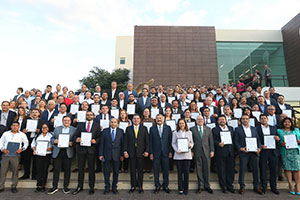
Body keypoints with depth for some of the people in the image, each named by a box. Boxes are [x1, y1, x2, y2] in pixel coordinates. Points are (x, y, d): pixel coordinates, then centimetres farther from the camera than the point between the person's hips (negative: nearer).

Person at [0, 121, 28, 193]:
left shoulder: (22, 135, 6)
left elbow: (26, 143, 12)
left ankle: (13, 187, 14)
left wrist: (21, 149, -4)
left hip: (15, 155, -1)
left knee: (15, 171, 2)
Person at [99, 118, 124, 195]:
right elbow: (101, 143, 1)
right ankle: (107, 187, 25)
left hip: (116, 155, 0)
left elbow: (122, 144, 1)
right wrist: (101, 154, -3)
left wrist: (122, 154, -3)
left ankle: (114, 187, 27)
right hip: (107, 155, 0)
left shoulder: (121, 131, 2)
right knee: (106, 172, 8)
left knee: (116, 172, 10)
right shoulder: (105, 131, 2)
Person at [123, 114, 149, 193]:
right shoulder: (128, 129, 6)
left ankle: (140, 186, 21)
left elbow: (147, 141, 2)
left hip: (141, 152, -1)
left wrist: (147, 151, -6)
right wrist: (125, 151, -4)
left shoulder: (144, 128, 4)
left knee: (140, 170, 8)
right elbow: (125, 141, 4)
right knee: (132, 170, 9)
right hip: (131, 152, 1)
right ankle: (133, 186, 22)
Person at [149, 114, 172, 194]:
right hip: (156, 153, 0)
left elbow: (170, 140, 4)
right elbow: (150, 141, 2)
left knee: (166, 170, 8)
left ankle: (165, 186, 24)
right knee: (156, 171, 7)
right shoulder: (152, 128, 3)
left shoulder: (168, 128, 4)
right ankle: (157, 186, 23)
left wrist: (170, 151, -1)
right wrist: (151, 153, -3)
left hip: (165, 152, 0)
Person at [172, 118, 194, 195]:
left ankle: (186, 189, 16)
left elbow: (192, 142, 13)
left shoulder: (189, 132, 11)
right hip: (178, 155, -1)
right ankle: (180, 189, 17)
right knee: (179, 172, 5)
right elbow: (173, 143, 3)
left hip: (187, 155, 1)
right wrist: (176, 150, -12)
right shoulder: (175, 133, 6)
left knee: (186, 172, 1)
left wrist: (190, 145, -9)